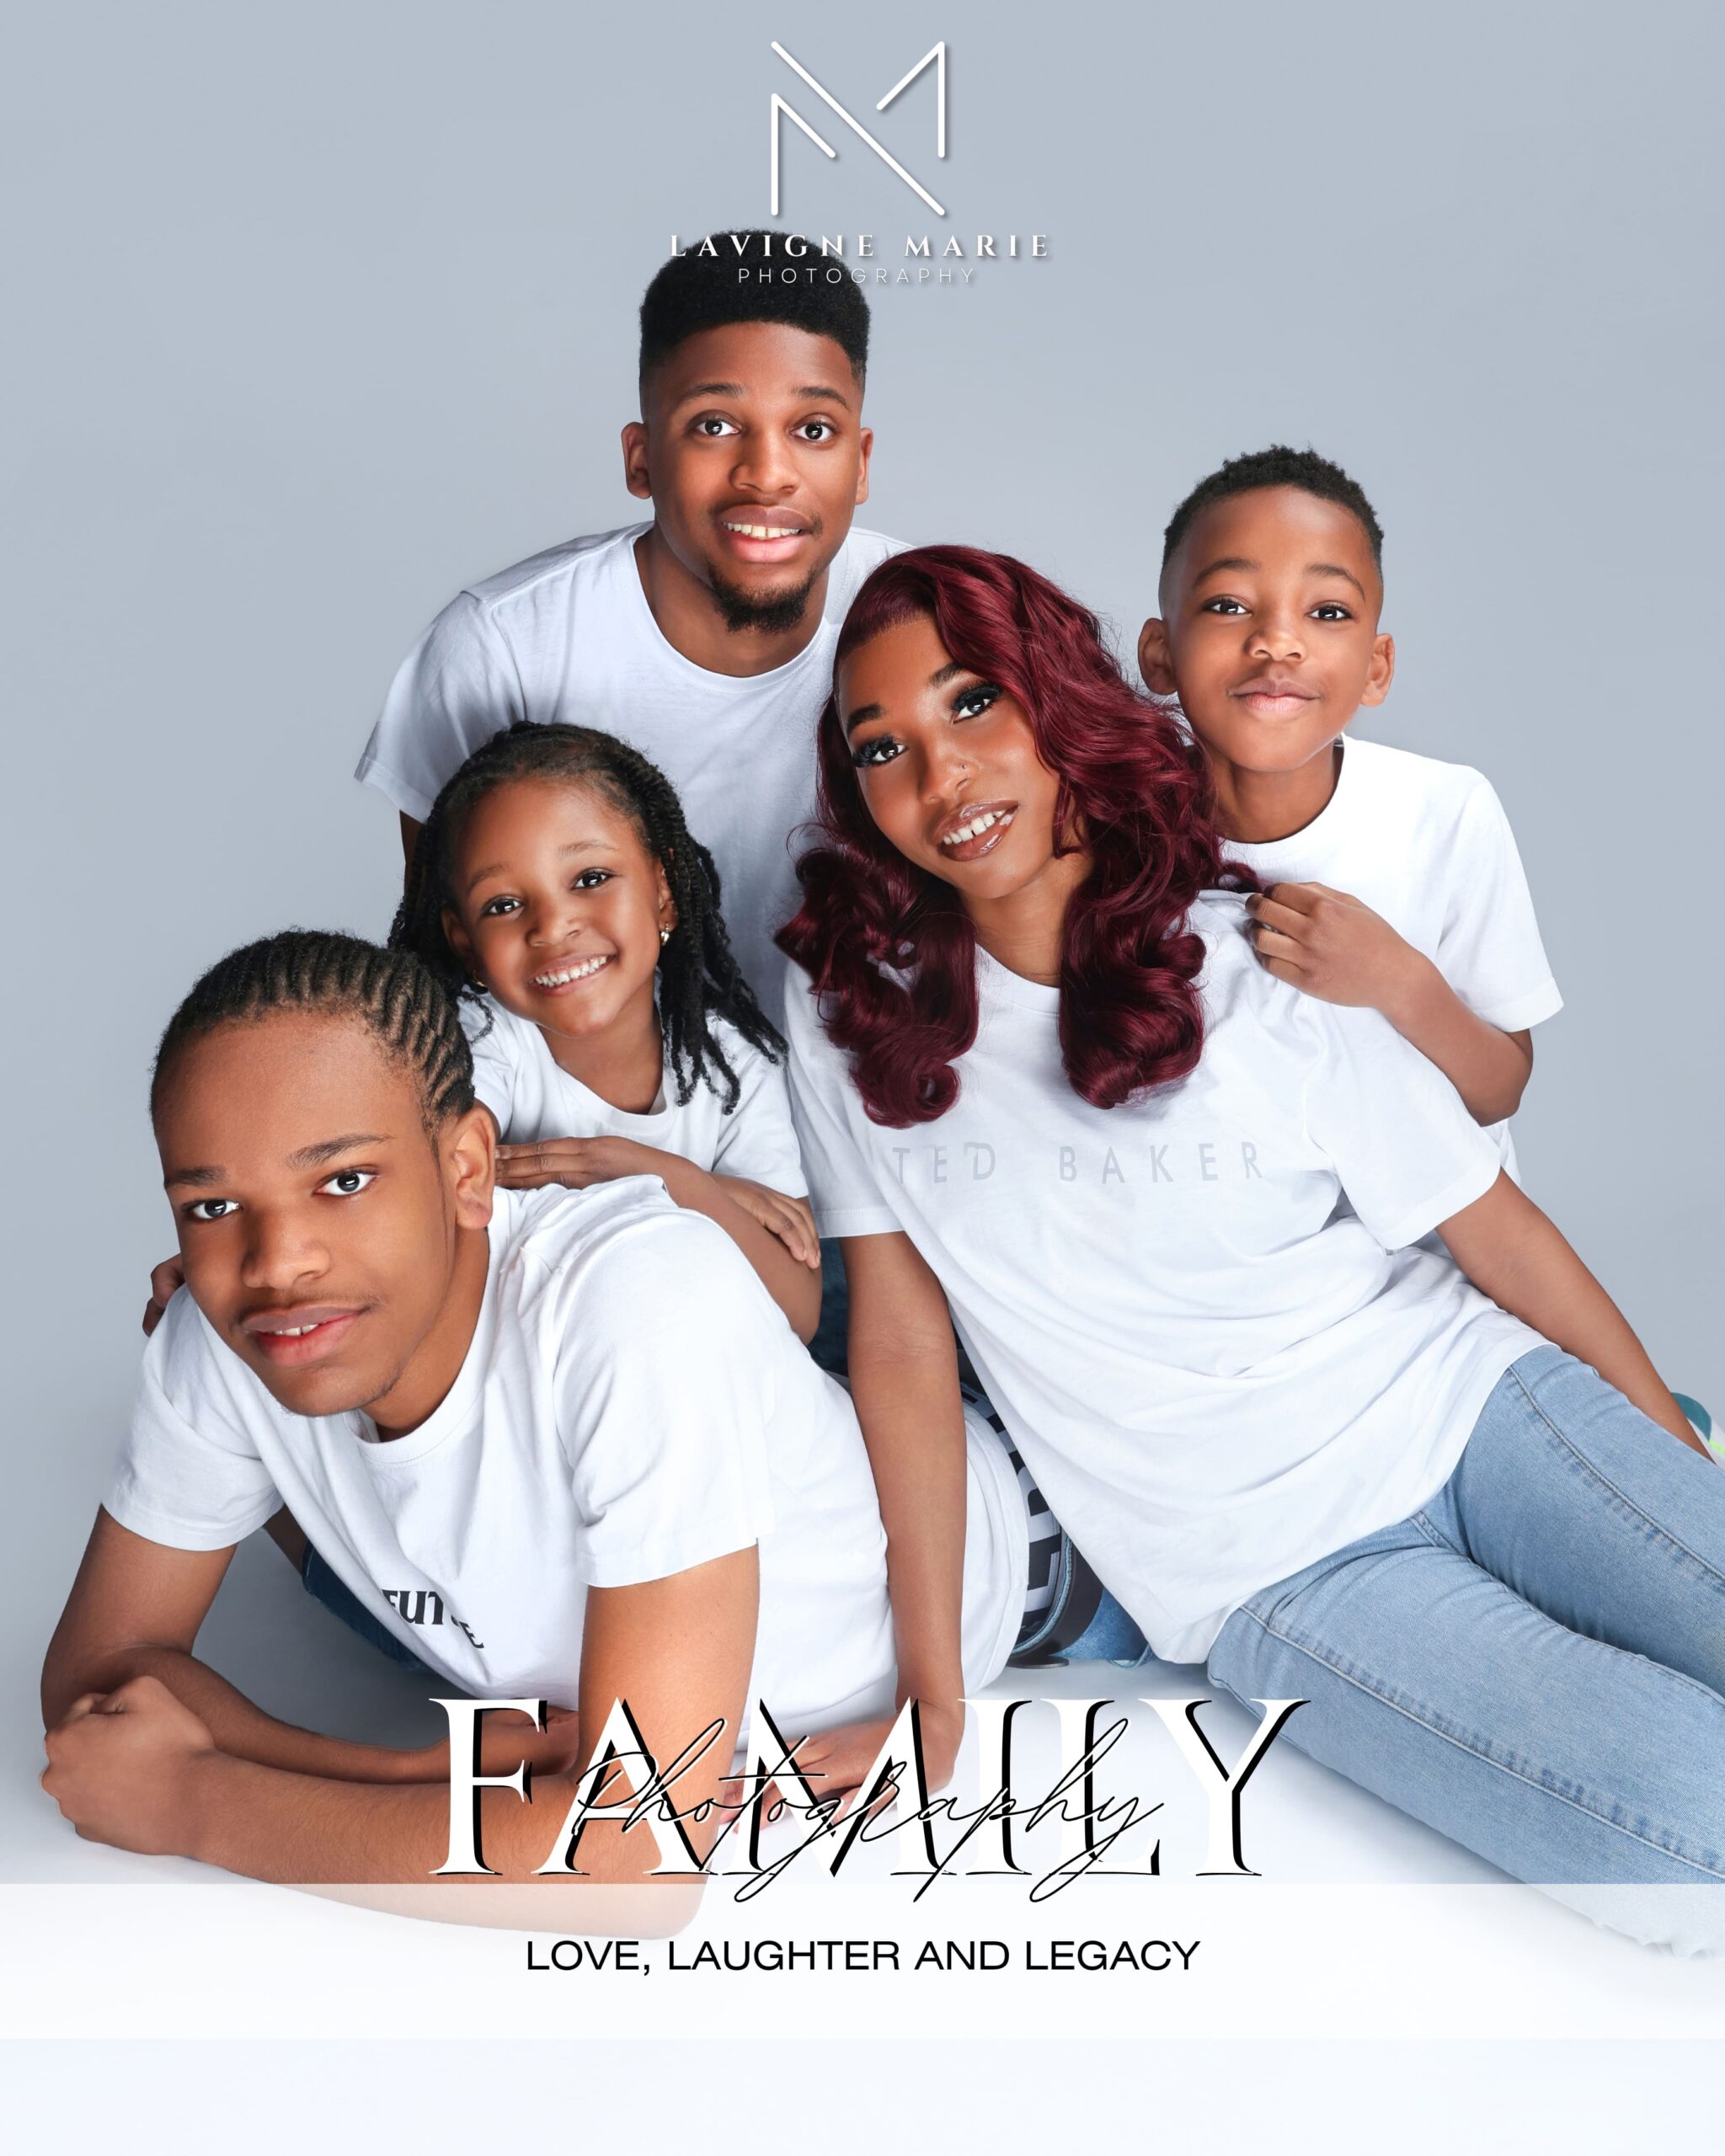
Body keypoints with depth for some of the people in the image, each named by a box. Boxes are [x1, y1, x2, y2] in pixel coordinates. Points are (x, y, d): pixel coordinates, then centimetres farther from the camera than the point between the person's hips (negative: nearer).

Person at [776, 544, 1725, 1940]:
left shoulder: (1265, 963, -4)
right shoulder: (853, 1011, -4)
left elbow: (1502, 1234, 2)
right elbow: (903, 1341, -2)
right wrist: (935, 1692, -5)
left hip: (1466, 1403, 2)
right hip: (1272, 1571, -2)